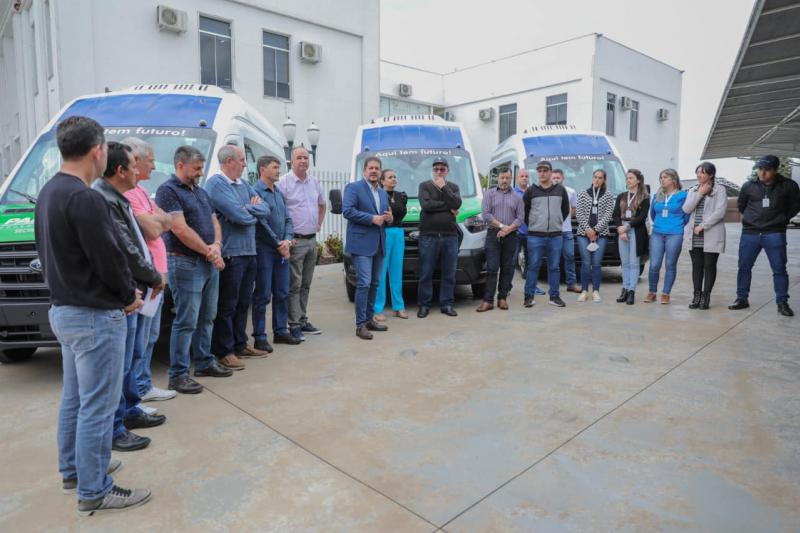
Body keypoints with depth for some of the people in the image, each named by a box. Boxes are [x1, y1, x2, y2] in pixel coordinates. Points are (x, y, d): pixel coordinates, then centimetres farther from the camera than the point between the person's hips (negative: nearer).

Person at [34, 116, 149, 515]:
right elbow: (108, 259, -22)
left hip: (64, 309, 10)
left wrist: (123, 290, 7)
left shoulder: (49, 192, 9)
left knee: (74, 397, 22)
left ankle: (73, 470, 37)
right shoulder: (84, 199, -23)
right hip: (95, 315, -10)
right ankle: (93, 492, 14)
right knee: (97, 406, 1)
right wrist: (130, 295, -2)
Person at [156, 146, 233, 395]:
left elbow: (214, 222, 15)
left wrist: (216, 246, -6)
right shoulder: (168, 190, -9)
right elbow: (180, 230, -18)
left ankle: (204, 362, 28)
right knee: (186, 321, -6)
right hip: (186, 264, -8)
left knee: (206, 318, 15)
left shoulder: (201, 192, 17)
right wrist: (209, 252, -12)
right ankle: (178, 374, 3)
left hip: (210, 263, 8)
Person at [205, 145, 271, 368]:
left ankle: (240, 345, 28)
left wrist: (247, 208, -10)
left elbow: (265, 209, 7)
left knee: (243, 303, 16)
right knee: (227, 305, 0)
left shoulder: (244, 185, 15)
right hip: (231, 254, -8)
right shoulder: (216, 184, -11)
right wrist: (254, 209, 0)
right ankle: (224, 352, 11)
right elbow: (241, 217, -20)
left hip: (249, 253, 8)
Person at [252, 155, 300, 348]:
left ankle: (281, 331, 22)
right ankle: (259, 337, 7)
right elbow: (261, 222, -15)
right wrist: (278, 245, -11)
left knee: (282, 293, 12)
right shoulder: (256, 191, -9)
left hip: (282, 250, 7)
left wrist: (287, 240, -3)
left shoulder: (279, 193, 16)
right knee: (263, 295, -2)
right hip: (264, 250, -7)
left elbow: (287, 219, 15)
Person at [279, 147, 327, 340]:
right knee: (294, 285, -3)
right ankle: (294, 325, 4)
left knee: (306, 284, 13)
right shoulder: (284, 183, -9)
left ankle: (303, 321, 23)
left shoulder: (315, 182, 11)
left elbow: (322, 205, 27)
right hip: (295, 241, -6)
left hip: (312, 239, 7)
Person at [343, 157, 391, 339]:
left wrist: (390, 218, 3)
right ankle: (360, 325, -5)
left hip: (379, 244, 8)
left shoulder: (383, 193, 20)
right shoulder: (353, 187, -3)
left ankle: (369, 319, 21)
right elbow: (347, 211, -15)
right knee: (364, 284, -10)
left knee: (374, 284, 11)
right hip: (361, 243, -8)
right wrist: (372, 218, -18)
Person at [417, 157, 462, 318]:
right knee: (426, 274, 1)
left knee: (449, 274, 6)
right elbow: (425, 205, -12)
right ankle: (424, 305, 11)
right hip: (428, 236, -2)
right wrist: (448, 207, -6)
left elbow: (456, 204, -5)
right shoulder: (424, 186, 6)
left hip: (450, 236, 3)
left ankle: (447, 304, 15)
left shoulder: (453, 187, 14)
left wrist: (443, 187, -8)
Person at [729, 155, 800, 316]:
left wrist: (782, 218, 7)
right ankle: (742, 298, 18)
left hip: (775, 234, -2)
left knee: (779, 269, 1)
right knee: (744, 267, 6)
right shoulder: (749, 186, 1)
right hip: (749, 233, 2)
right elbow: (741, 206, 18)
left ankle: (782, 303, 10)